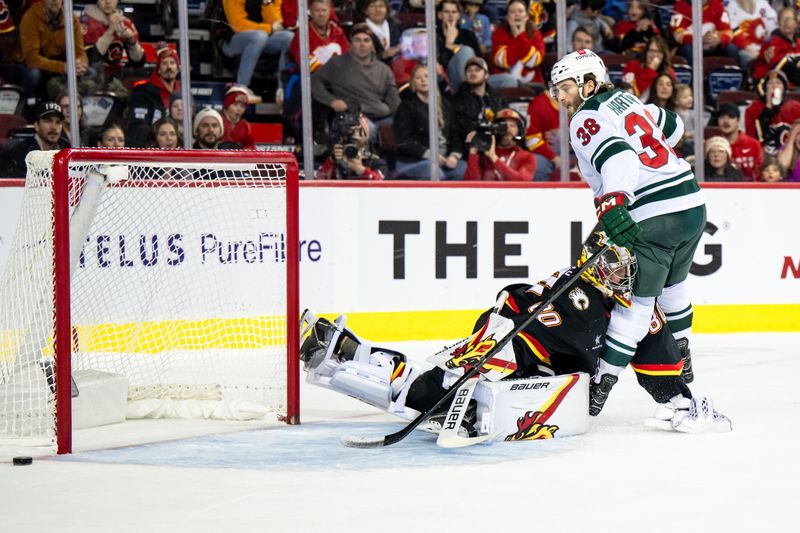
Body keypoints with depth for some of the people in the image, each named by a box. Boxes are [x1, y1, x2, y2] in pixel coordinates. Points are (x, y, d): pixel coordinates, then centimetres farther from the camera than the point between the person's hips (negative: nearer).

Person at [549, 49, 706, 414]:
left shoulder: (587, 119, -8)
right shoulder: (627, 100, 16)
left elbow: (618, 157, -27)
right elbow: (672, 126, 31)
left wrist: (612, 204, -38)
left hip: (654, 217, -8)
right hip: (693, 205, 8)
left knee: (637, 299, -9)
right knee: (672, 284, 27)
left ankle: (602, 384, -8)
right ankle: (682, 356, 40)